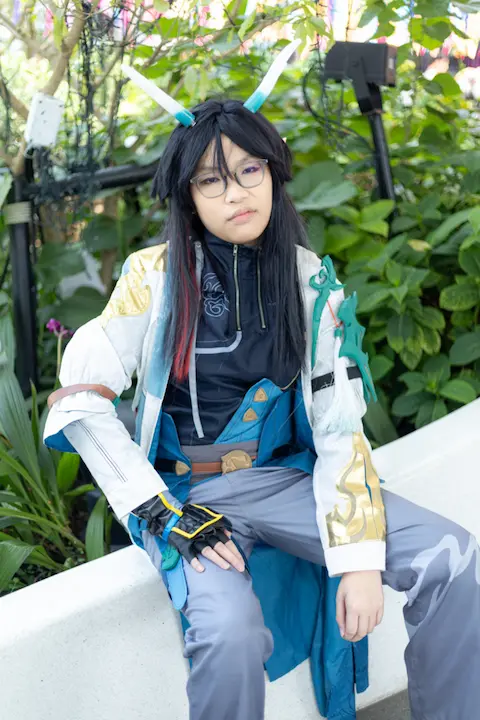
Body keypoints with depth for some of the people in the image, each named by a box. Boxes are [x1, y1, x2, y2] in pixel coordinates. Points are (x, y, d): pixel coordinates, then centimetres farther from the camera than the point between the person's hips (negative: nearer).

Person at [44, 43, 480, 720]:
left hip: (284, 479, 3)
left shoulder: (311, 282, 2)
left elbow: (339, 429, -1)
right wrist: (160, 514, -17)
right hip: (186, 490, -3)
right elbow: (79, 400, -10)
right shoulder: (155, 275, -5)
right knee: (231, 632, -33)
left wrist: (359, 558, -13)